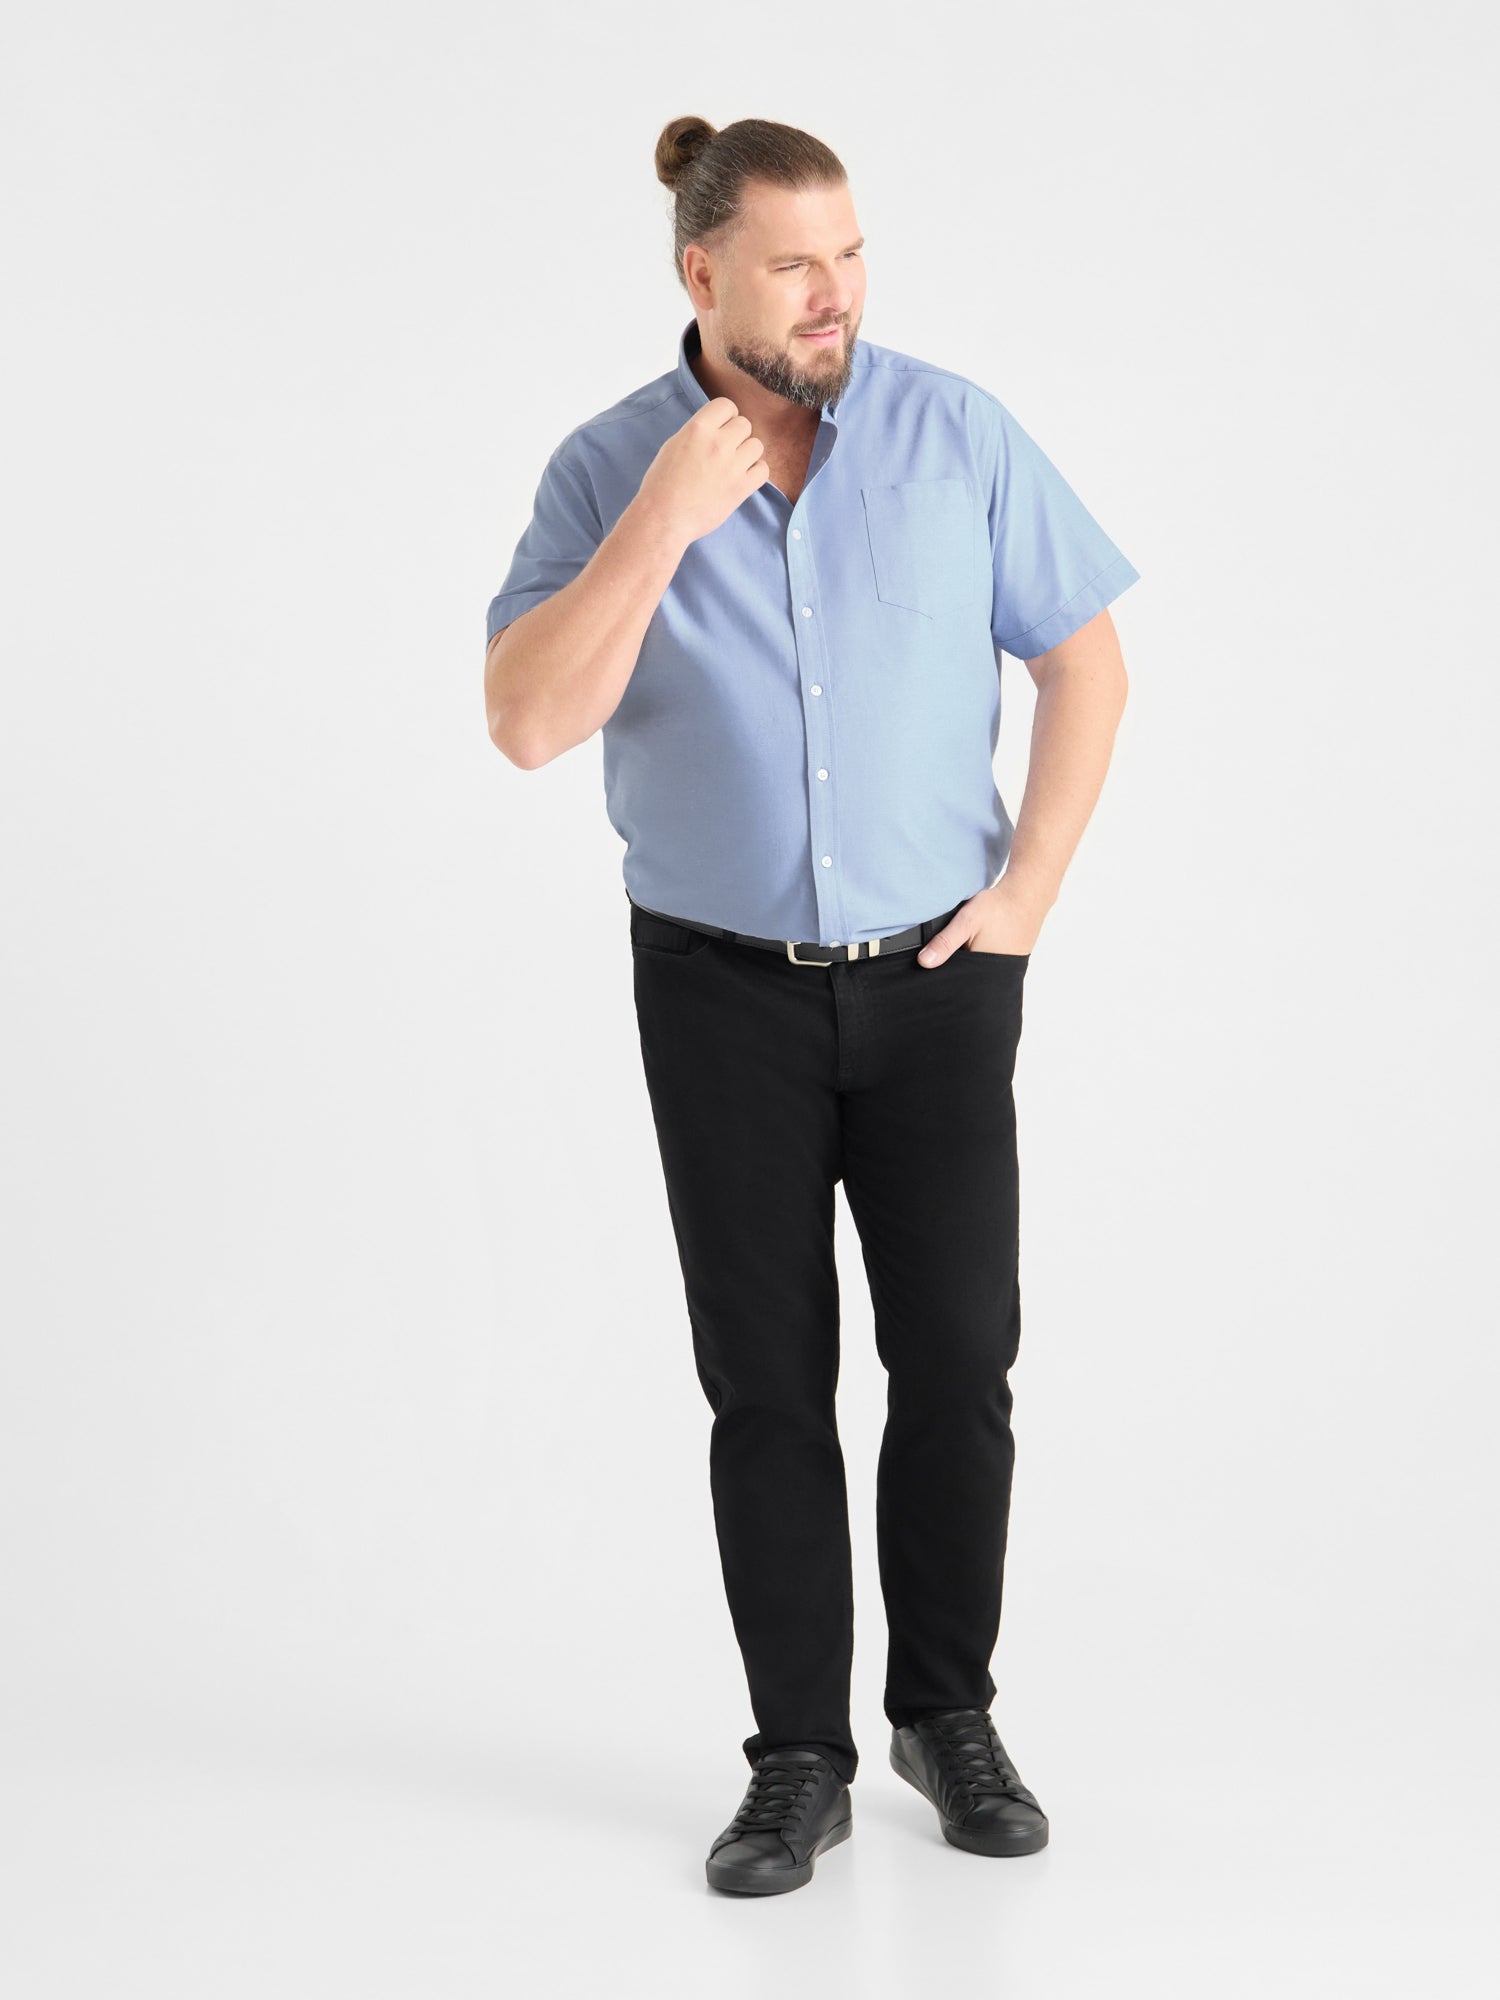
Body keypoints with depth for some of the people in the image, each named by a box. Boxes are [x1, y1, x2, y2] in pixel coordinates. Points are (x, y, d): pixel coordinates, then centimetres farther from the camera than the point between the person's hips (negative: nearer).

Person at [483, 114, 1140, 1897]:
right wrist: (667, 521, -24)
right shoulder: (607, 471, -6)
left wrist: (1027, 893, -6)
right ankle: (797, 1762, 14)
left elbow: (1084, 660, 2)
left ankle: (948, 1714, 21)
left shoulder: (958, 433, -6)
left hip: (935, 980, 0)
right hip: (724, 992, 0)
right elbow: (528, 722, -17)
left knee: (958, 1363, 2)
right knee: (766, 1383, 3)